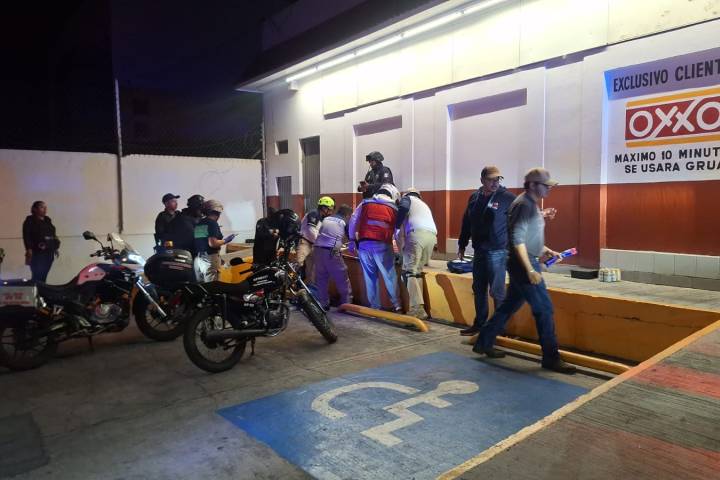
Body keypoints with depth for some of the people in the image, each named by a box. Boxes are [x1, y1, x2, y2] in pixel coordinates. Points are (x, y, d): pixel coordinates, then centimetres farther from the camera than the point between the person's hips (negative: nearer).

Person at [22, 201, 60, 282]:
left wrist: (56, 247, 16)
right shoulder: (30, 220, -2)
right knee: (37, 276, -12)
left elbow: (53, 235, 21)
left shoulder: (47, 220, 17)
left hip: (49, 252, 6)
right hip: (37, 252, -6)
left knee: (44, 276, 7)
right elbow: (27, 236, -11)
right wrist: (29, 249, -19)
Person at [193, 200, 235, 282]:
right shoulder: (213, 223, -9)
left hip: (198, 259, 7)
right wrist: (225, 241, -4)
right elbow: (212, 243, -18)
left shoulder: (198, 223, 12)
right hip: (209, 259, -7)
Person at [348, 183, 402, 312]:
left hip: (364, 244, 2)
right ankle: (397, 304, 13)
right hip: (382, 245, -2)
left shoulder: (365, 203, 14)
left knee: (370, 276, 10)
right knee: (389, 275, 9)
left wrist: (352, 239, 13)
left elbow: (353, 221, 9)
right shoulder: (394, 209, 11)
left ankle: (375, 306, 14)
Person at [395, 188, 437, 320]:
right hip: (432, 236, 7)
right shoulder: (424, 205, 40)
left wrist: (397, 226, 6)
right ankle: (418, 306, 9)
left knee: (408, 271, -6)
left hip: (417, 233, -6)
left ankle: (417, 308, -16)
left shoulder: (407, 198, 21)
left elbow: (403, 208, -3)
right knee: (417, 271, 15)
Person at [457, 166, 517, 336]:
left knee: (497, 291, -2)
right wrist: (462, 245, 17)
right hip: (479, 251, 6)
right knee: (478, 290, 13)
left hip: (497, 252, -6)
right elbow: (467, 222, 15)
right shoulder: (474, 197, 8)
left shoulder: (507, 198, -8)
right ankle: (479, 324, 26)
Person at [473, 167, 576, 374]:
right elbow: (517, 240, -22)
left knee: (510, 305, 15)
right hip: (523, 264, -10)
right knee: (544, 308, -4)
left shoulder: (531, 205, 16)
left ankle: (483, 343, 23)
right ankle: (550, 358, 6)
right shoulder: (524, 205, -15)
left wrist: (546, 251, 16)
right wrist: (530, 270, -24)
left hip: (526, 263, 10)